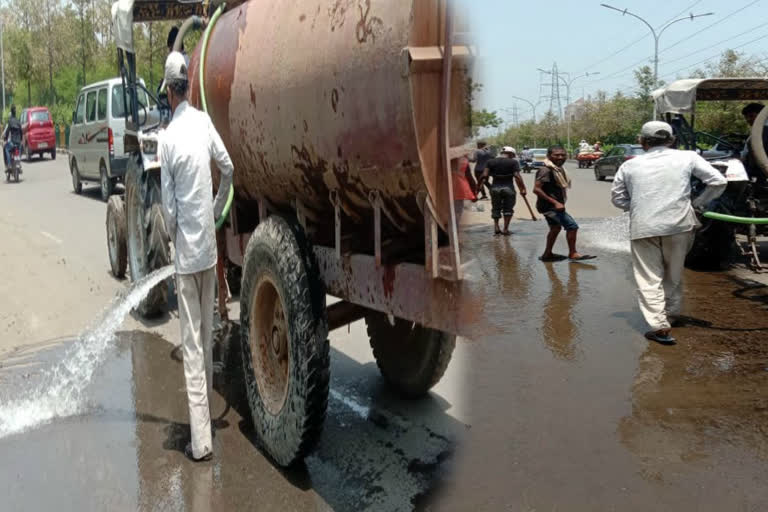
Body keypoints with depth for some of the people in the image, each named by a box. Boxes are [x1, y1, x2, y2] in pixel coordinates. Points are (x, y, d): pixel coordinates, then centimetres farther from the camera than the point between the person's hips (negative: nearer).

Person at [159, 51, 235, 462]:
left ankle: (200, 440, 1)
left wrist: (171, 236, 10)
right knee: (207, 333, 18)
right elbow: (228, 169, 7)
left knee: (192, 342, -2)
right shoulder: (204, 121, 1)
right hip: (209, 244, 5)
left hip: (186, 250, -5)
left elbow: (169, 207, -10)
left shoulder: (168, 138, -12)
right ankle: (205, 409, 32)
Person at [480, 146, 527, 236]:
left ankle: (496, 228, 5)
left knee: (495, 209, 16)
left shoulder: (491, 162, 7)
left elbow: (484, 175, -3)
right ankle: (505, 229, 9)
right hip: (508, 187, -2)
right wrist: (522, 189, -7)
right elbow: (517, 177, -10)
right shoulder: (513, 162, -1)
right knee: (508, 209, 11)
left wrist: (479, 186, 2)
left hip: (495, 187, 2)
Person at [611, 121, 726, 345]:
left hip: (642, 228, 0)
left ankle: (660, 326, -7)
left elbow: (617, 198, 16)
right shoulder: (687, 158, 5)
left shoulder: (630, 165, 9)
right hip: (678, 225, 1)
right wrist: (697, 202, 14)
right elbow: (718, 182, 4)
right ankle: (670, 314, 31)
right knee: (674, 275, 18)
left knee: (649, 278, 3)